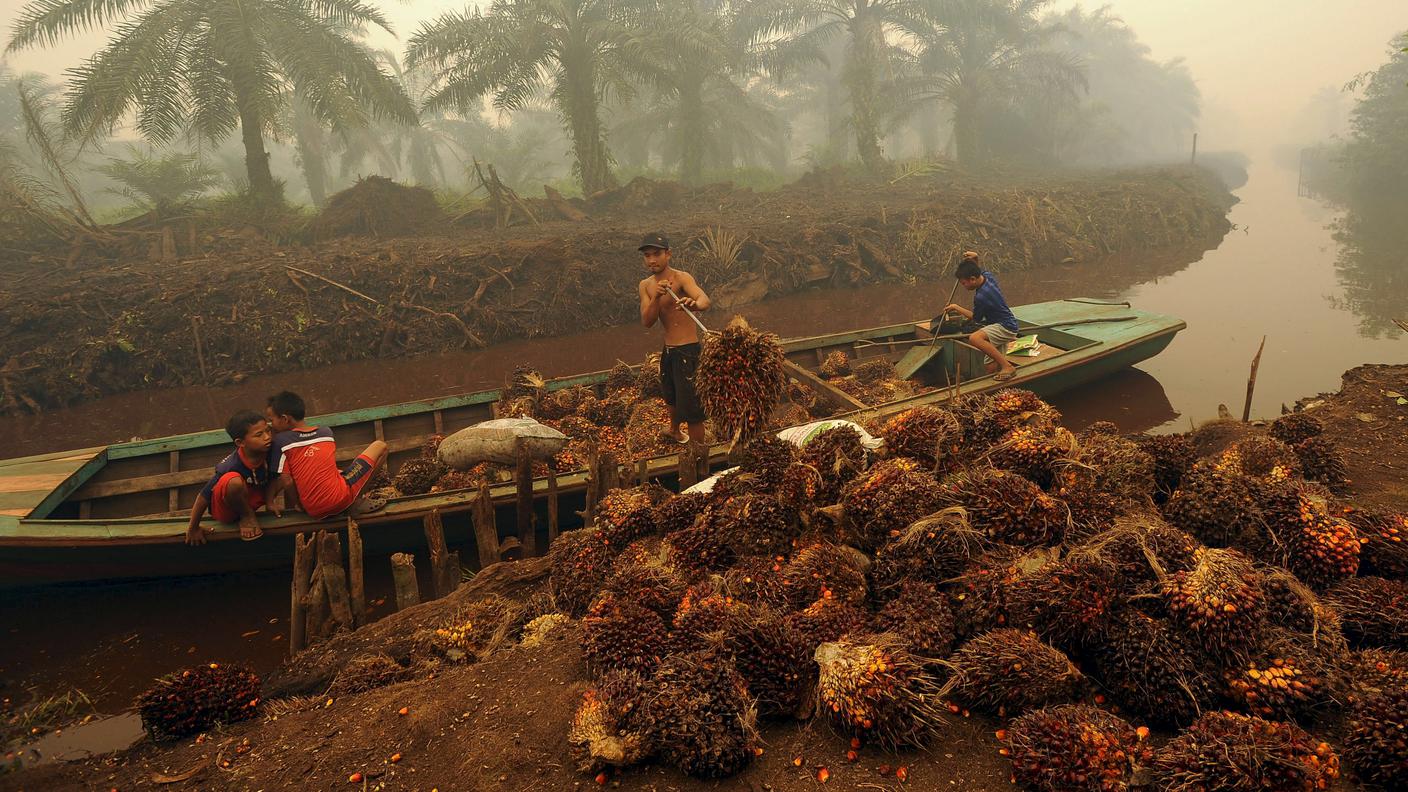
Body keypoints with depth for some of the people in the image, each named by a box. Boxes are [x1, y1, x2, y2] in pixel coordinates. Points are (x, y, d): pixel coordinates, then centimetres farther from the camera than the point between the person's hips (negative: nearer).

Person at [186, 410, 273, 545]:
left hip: (251, 498, 6)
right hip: (225, 511, -6)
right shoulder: (231, 466, -31)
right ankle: (246, 516, -8)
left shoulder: (269, 452, -20)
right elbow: (204, 496, -21)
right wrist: (193, 528, -13)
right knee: (234, 482, -38)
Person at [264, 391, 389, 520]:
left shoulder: (281, 441, -3)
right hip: (343, 498, -1)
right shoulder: (326, 432, 8)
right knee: (379, 446, 16)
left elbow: (286, 482, -8)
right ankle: (358, 501, 7)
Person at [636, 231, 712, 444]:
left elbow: (705, 300, -38)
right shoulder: (646, 285, 2)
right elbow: (647, 322, -9)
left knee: (691, 410, -6)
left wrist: (694, 304, -62)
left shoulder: (681, 278, -19)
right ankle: (675, 432, 57)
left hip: (688, 350, -8)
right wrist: (657, 297, -27)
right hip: (668, 350, 8)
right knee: (671, 398, 30)